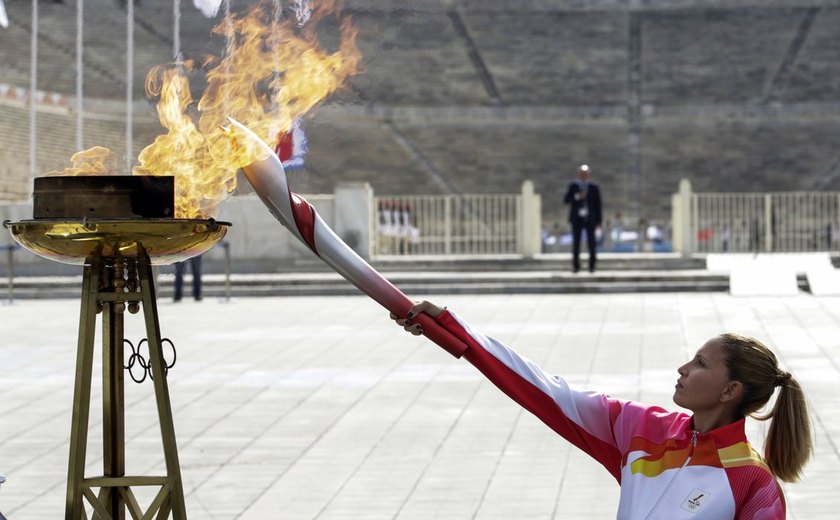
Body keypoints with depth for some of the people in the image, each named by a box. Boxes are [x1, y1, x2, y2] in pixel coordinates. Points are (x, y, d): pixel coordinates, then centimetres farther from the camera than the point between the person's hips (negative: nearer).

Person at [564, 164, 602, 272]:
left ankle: (592, 266, 4)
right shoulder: (573, 186, 5)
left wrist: (599, 220, 0)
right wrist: (577, 197, -18)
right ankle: (576, 266, 5)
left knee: (591, 243, -2)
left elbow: (598, 205, 4)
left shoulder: (594, 187, 4)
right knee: (576, 243, -1)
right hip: (577, 219, 0)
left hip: (590, 219, 0)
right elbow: (566, 200, -1)